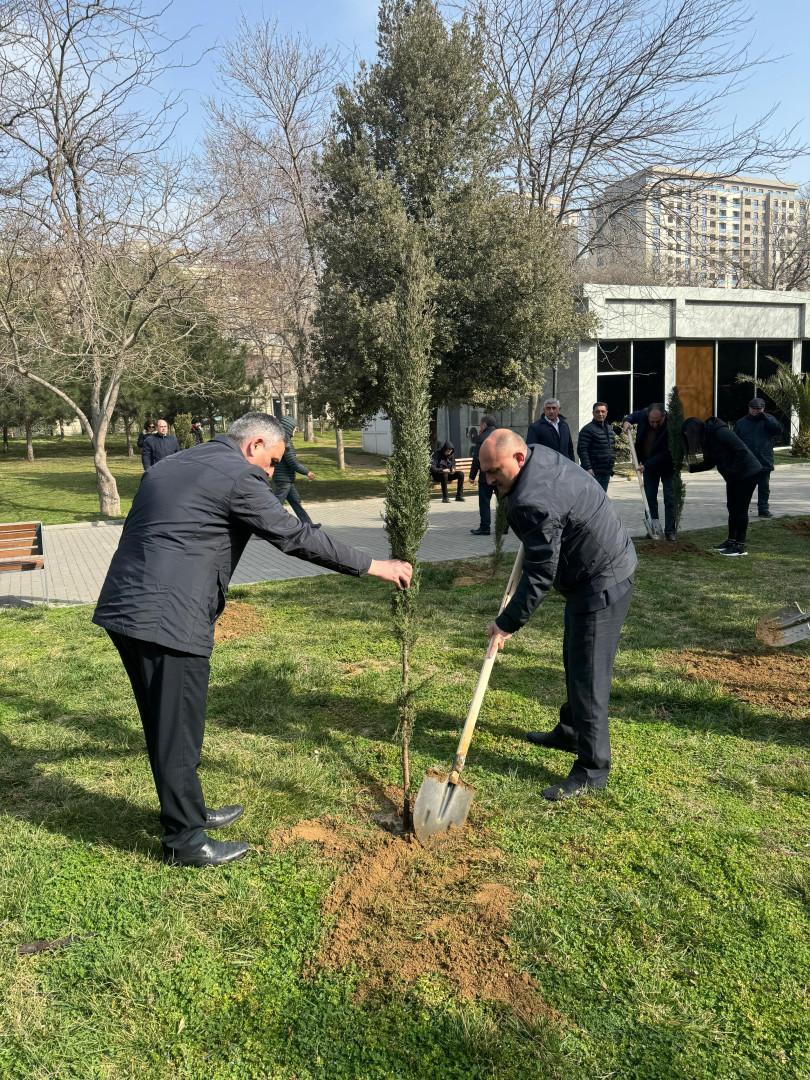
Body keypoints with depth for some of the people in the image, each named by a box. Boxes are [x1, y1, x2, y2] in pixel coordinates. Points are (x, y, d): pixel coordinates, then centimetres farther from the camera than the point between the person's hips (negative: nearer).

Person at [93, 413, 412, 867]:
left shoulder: (168, 467, 20)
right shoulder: (240, 475, -8)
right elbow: (294, 536, -10)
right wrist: (373, 566, -3)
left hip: (124, 608, 10)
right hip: (169, 619, -9)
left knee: (165, 725, 21)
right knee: (178, 731, 4)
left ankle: (188, 810, 37)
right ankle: (186, 840, 19)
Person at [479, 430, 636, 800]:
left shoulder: (533, 502, -29)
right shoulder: (540, 455, 2)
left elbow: (539, 575, -25)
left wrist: (507, 624, -17)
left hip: (601, 583, -11)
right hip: (607, 568, 11)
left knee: (587, 676, -7)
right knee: (574, 661, 22)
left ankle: (592, 769, 2)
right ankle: (571, 732, 39)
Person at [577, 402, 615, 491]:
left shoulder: (610, 429, 17)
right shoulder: (588, 429, -10)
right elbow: (581, 450, -17)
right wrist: (587, 468, -23)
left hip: (606, 472, 8)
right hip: (594, 473, -8)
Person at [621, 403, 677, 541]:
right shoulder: (643, 414, -16)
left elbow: (665, 453, -28)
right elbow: (633, 415, 10)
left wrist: (646, 465, -30)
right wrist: (626, 421, -12)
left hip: (667, 466, -5)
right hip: (648, 465, 5)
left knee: (669, 499, -2)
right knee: (650, 499, 7)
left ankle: (670, 531, 3)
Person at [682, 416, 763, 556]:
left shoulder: (720, 432, -23)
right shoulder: (707, 438, 6)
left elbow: (741, 450, -26)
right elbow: (709, 463, 13)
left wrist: (732, 471, -25)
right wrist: (690, 467, -1)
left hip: (747, 473, -10)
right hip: (734, 476, 10)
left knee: (740, 508, -6)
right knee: (732, 508, 14)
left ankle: (740, 546, 0)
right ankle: (732, 541, 24)